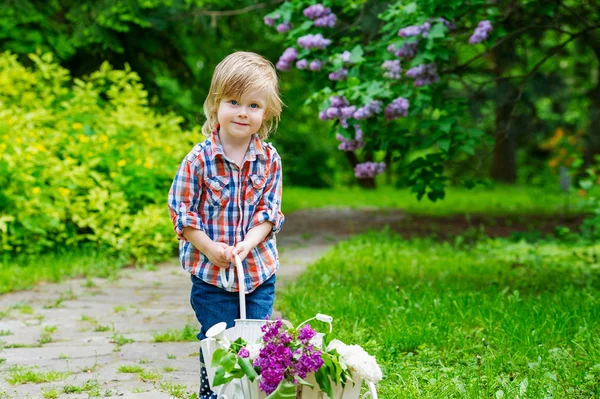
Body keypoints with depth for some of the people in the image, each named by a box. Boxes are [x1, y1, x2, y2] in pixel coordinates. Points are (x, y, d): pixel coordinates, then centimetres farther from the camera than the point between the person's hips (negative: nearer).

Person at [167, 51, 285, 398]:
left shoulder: (269, 160, -2)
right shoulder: (198, 160, -10)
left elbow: (269, 213, -2)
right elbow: (181, 213, -6)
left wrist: (247, 244, -18)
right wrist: (209, 247, -16)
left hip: (259, 270, 2)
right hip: (211, 273, -2)